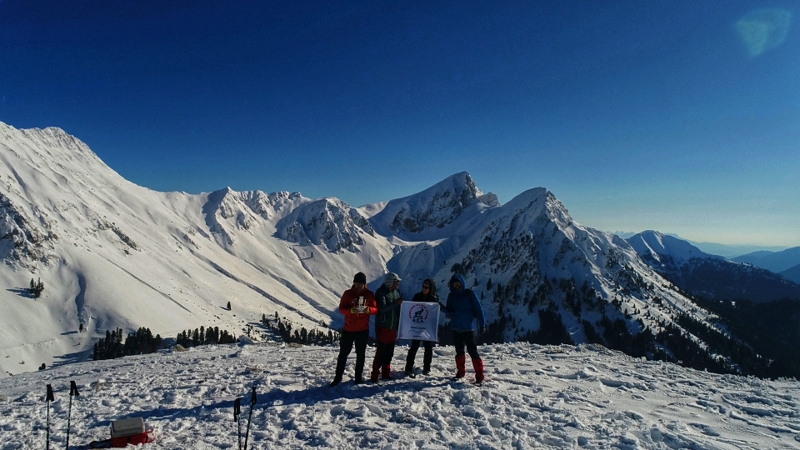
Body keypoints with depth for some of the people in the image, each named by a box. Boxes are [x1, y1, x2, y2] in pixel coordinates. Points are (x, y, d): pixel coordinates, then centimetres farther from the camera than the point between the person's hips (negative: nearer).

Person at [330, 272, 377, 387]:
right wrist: (351, 310, -28)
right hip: (348, 329, -1)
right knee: (343, 353, 6)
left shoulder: (369, 294, -1)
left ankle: (359, 376, 22)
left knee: (361, 354, 11)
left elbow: (375, 309, -2)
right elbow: (341, 309, -8)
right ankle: (338, 377, 15)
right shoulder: (348, 293, -3)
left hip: (363, 330, 1)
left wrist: (368, 309, -25)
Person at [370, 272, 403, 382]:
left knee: (389, 352, 12)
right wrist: (395, 303, -23)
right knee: (381, 352, -6)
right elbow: (382, 308, -22)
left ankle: (386, 373, 23)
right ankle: (374, 376, 1)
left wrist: (398, 324, 13)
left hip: (393, 327, 7)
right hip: (383, 327, -7)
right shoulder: (381, 292, -11)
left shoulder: (396, 293, 9)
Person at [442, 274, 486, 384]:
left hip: (468, 328, -5)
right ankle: (460, 372, 28)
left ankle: (479, 376, -1)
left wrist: (482, 324, -11)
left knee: (473, 352, -7)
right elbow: (449, 312, 13)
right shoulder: (451, 296, 8)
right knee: (459, 351, 14)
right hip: (455, 329, 5)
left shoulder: (469, 294, -5)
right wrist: (443, 308, -10)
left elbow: (478, 309, -5)